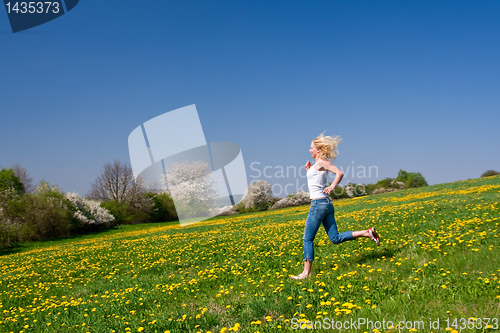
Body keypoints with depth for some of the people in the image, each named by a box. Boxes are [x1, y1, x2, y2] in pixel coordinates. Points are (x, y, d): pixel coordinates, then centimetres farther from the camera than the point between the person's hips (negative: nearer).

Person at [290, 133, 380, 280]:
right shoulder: (318, 164, 17)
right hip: (325, 203, 10)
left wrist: (332, 187, -24)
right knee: (336, 238, 9)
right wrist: (309, 170, 16)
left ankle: (306, 272, 5)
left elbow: (339, 173, -19)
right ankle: (367, 233, 5)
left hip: (319, 203, -10)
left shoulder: (322, 162, -9)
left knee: (307, 239, -1)